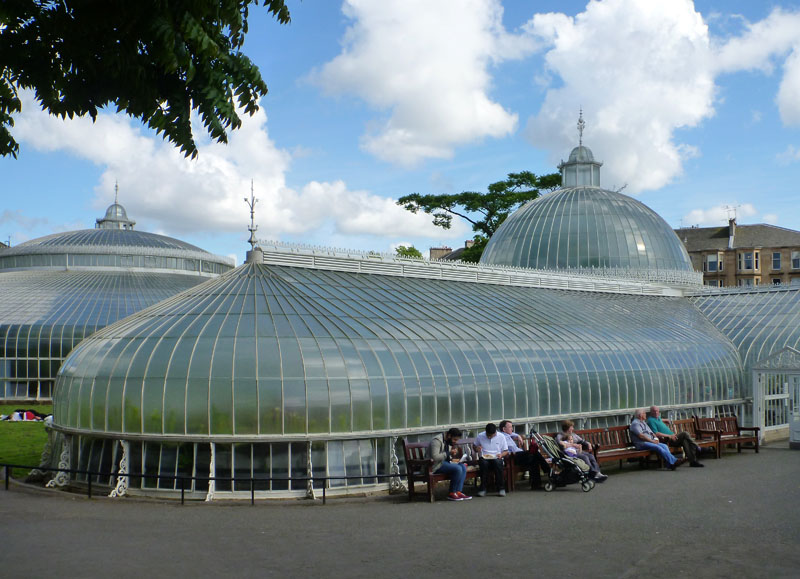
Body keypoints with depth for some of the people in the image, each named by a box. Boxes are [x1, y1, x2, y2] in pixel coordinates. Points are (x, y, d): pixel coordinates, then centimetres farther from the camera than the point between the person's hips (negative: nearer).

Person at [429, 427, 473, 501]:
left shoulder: (449, 442, 13)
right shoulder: (437, 440, -17)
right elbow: (435, 457, -27)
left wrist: (451, 459, 4)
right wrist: (449, 453, -25)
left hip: (444, 462, 10)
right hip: (436, 465, -10)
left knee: (463, 466, -11)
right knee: (457, 469, -25)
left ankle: (458, 492, -14)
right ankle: (451, 494, -15)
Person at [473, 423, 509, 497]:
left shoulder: (501, 437, 5)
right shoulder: (480, 436, 5)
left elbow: (506, 451, 10)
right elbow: (475, 447, 20)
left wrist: (501, 455, -13)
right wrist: (477, 448, -5)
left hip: (496, 458, 0)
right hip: (484, 458, 0)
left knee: (497, 462, -37)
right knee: (484, 463, -36)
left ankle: (501, 488, -27)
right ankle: (483, 488, -27)